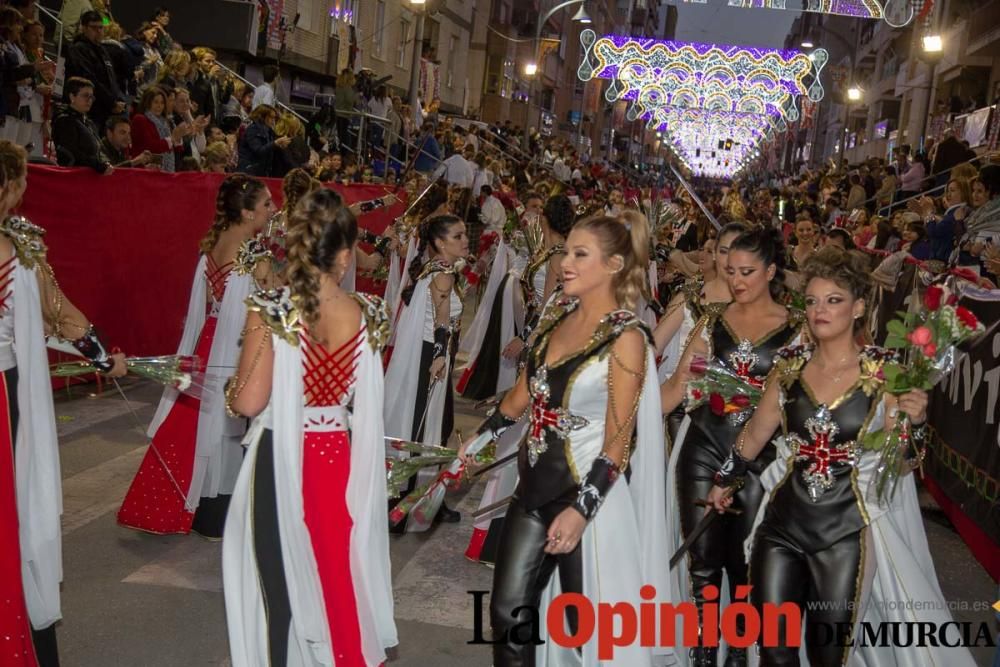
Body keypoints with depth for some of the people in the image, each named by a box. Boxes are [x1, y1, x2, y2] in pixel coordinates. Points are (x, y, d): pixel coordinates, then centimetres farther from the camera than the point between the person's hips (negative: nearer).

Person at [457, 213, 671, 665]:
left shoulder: (625, 338, -15)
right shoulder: (558, 315, 5)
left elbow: (618, 440, -17)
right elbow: (526, 389, 18)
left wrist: (581, 509, -21)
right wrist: (480, 438, 25)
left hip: (589, 491, -7)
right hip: (536, 482, 7)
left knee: (587, 622, 7)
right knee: (508, 610, 12)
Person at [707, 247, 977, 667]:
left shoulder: (884, 371, -8)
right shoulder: (791, 365, 1)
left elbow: (903, 460, -4)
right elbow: (756, 432, 15)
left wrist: (915, 421, -23)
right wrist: (725, 481, 24)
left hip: (846, 531, -3)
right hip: (782, 521, 3)